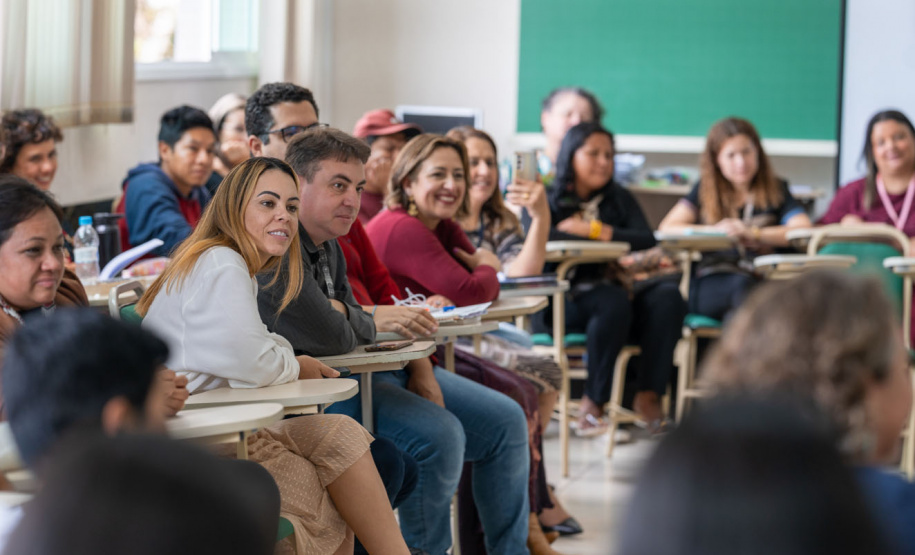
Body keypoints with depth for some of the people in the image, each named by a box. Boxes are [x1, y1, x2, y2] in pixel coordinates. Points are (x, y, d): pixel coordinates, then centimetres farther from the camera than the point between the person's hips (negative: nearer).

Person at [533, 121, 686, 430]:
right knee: (613, 301, -37)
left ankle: (649, 396, -23)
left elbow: (648, 241, 5)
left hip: (616, 288, 5)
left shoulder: (620, 199, 22)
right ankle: (593, 402, -26)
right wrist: (611, 238, -7)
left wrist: (591, 230, -3)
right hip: (563, 301, -5)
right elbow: (538, 238, -15)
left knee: (667, 296, -25)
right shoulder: (548, 199, 8)